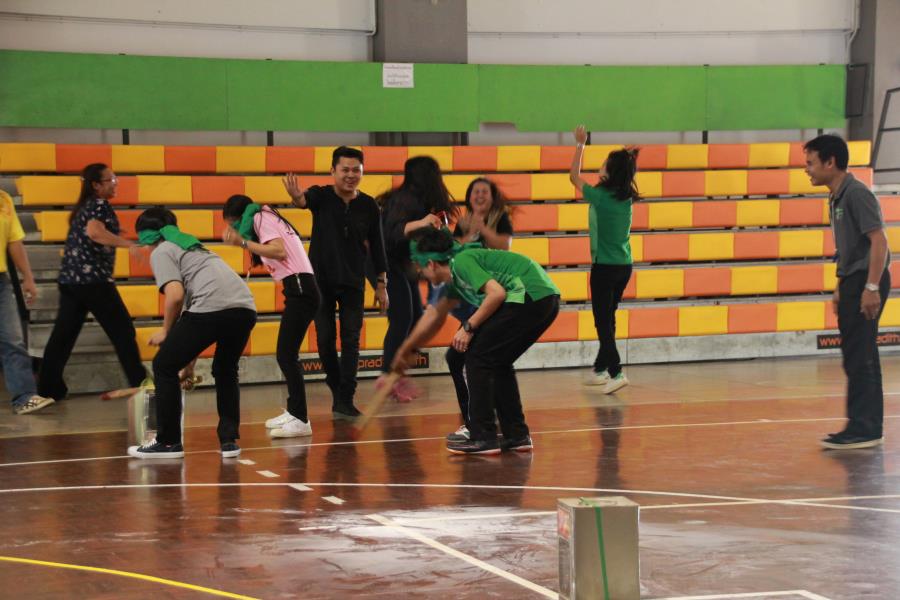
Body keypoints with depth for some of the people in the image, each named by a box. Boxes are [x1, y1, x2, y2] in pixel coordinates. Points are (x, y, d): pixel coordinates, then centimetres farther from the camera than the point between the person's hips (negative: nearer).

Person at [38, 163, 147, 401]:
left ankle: (48, 387, 7)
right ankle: (139, 383, 3)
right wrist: (130, 244, -31)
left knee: (63, 334, 8)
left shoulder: (82, 208, 18)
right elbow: (94, 231, -27)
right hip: (93, 280, -8)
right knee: (122, 331, 0)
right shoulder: (100, 205, -9)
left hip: (69, 279, 8)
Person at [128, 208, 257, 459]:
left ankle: (168, 442, 14)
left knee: (164, 367, 11)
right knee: (225, 371, 30)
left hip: (212, 307, -7)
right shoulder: (192, 248, 36)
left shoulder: (161, 252, 12)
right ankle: (229, 440, 22)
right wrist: (189, 363, 42)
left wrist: (166, 331, 12)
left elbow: (175, 295, -7)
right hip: (245, 306, 7)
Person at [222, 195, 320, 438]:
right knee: (285, 355, 16)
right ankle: (293, 412, 25)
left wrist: (243, 242, -15)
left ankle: (301, 420, -15)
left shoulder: (261, 217, -3)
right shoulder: (267, 218, 25)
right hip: (298, 290, 10)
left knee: (286, 355, -12)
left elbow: (280, 251, -18)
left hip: (300, 289, -10)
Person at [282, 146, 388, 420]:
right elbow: (305, 200, -31)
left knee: (351, 340, -6)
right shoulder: (322, 196, -7)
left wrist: (381, 284, 4)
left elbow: (376, 246, 5)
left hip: (353, 283, 1)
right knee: (325, 339, 3)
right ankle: (337, 388, 23)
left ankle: (345, 400, -5)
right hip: (321, 281, -1)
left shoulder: (368, 206, -1)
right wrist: (296, 196, -56)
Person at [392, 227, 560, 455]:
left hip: (530, 296, -10)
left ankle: (482, 438, -1)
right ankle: (517, 436, 21)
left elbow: (497, 293, -17)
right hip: (548, 298, 10)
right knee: (498, 363, 21)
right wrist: (407, 349, 50)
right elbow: (435, 313, 38)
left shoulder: (462, 262, -5)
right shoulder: (456, 277, 24)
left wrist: (469, 327, -7)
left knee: (477, 358, -1)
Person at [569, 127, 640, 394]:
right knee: (607, 319, 17)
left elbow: (574, 176, 0)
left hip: (604, 267, -7)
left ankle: (616, 372, -17)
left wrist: (580, 145, 7)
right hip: (624, 266, 7)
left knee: (603, 322, -5)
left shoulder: (600, 196, -15)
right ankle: (600, 369, 27)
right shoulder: (627, 197, 2)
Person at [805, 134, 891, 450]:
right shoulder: (837, 198, 15)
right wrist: (840, 288, 20)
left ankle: (863, 429, -7)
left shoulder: (857, 194, -15)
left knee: (859, 357, -9)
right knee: (856, 357, 12)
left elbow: (879, 240, -20)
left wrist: (871, 287, -24)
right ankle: (867, 427, 17)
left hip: (866, 282, -10)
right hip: (852, 282, 10)